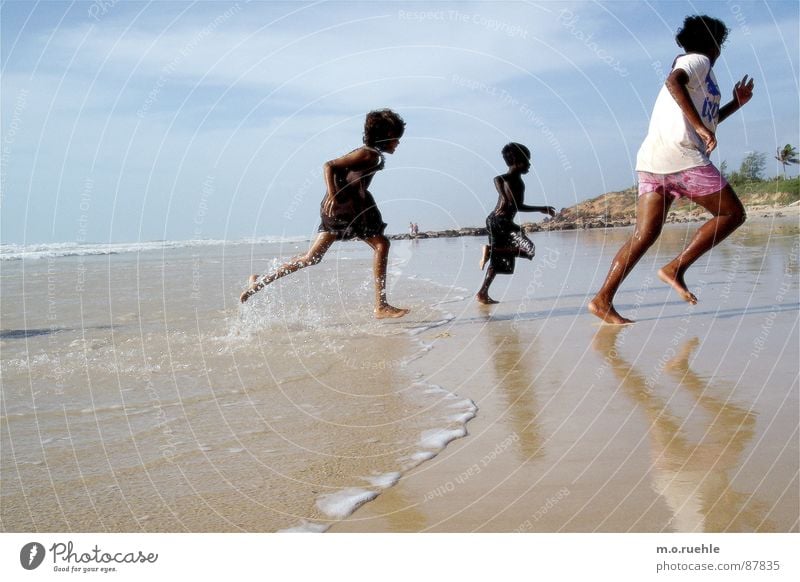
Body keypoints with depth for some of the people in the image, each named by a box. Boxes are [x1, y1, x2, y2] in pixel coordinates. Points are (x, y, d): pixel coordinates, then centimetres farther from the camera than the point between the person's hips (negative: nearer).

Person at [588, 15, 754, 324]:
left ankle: (603, 298, -13)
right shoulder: (699, 60, 6)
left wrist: (736, 103, 38)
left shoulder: (687, 64, 34)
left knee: (644, 235, -2)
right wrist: (700, 127, -22)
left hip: (651, 160, 8)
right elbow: (673, 82, -18)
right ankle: (676, 268, -9)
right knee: (732, 213, 2)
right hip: (681, 156, -8)